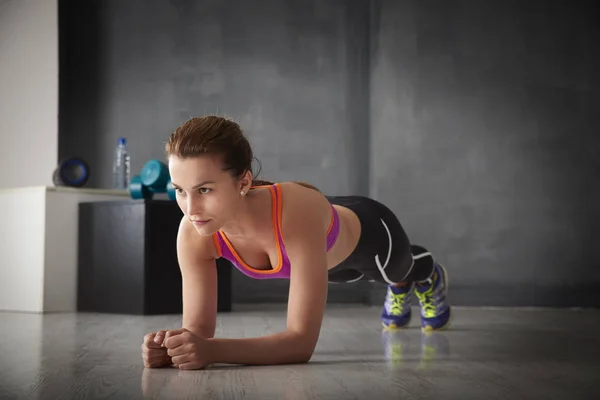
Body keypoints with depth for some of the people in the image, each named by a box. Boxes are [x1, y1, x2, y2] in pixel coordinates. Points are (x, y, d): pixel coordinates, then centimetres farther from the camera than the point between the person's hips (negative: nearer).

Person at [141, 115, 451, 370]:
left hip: (369, 233, -3)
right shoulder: (192, 234, -38)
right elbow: (198, 330, -31)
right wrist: (177, 346, -54)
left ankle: (431, 276, 73)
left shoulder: (297, 213, -52)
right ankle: (400, 288, 76)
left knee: (400, 269, 36)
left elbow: (302, 342, -52)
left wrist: (212, 351, -64)